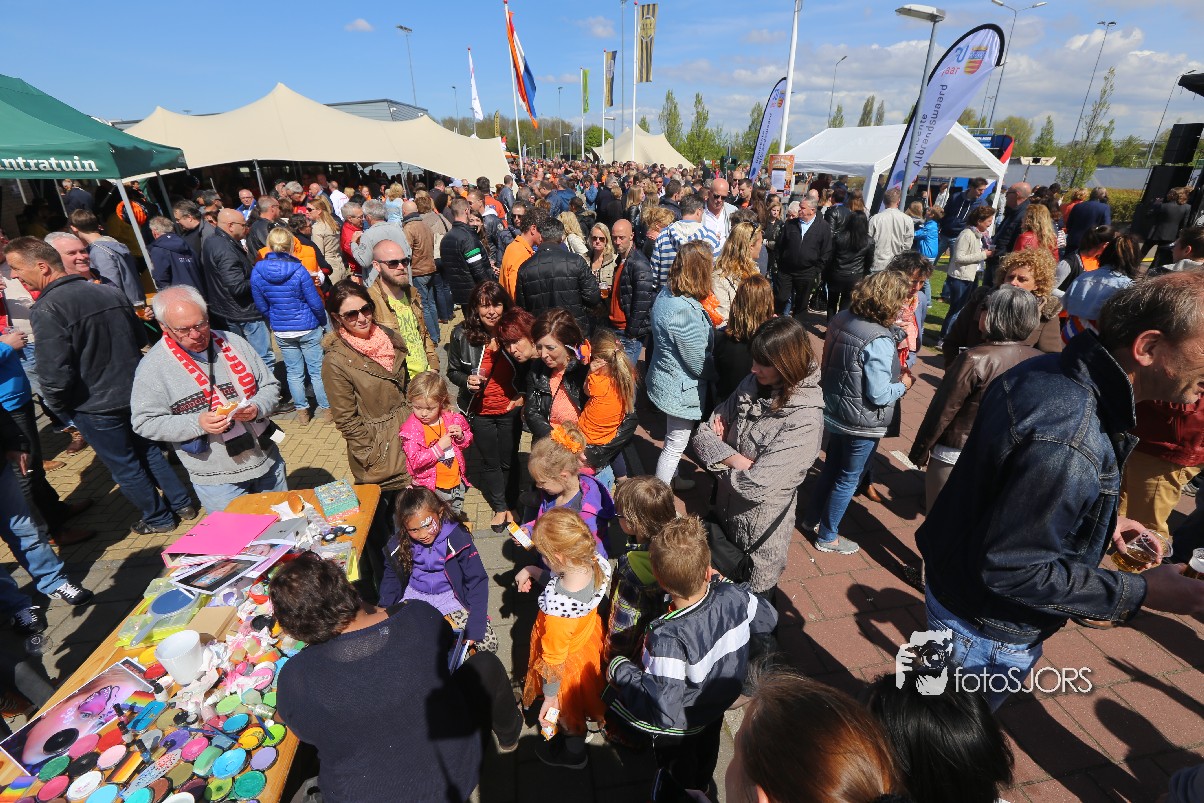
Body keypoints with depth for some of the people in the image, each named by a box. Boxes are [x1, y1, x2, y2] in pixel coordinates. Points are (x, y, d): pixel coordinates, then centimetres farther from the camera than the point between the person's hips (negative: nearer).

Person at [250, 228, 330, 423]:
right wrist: (323, 322, 4)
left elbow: (261, 306, 3)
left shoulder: (257, 271, -5)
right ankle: (326, 409, 16)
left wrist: (274, 323, 19)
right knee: (317, 370, 7)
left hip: (281, 332, 4)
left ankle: (302, 411, 23)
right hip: (308, 329, -3)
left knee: (294, 372, 14)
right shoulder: (298, 270, -16)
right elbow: (315, 303, -12)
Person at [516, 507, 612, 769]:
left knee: (567, 711, 29)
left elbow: (554, 661, -26)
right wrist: (532, 571, -14)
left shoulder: (556, 612, -46)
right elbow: (562, 583, -6)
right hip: (588, 636, 5)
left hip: (570, 662, -5)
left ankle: (574, 753, 59)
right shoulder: (597, 564, -29)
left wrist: (549, 698, -9)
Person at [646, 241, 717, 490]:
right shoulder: (685, 311, -32)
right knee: (676, 444, 11)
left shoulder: (665, 293, -4)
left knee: (674, 439, 28)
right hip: (682, 388, -9)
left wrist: (711, 327, 2)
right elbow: (699, 363, -23)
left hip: (666, 379, 9)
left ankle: (671, 479, 50)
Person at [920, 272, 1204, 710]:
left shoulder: (1052, 371, -5)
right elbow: (1009, 570, -29)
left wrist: (1102, 520, 6)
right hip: (989, 636, -8)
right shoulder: (1066, 441, -36)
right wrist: (1140, 592, -19)